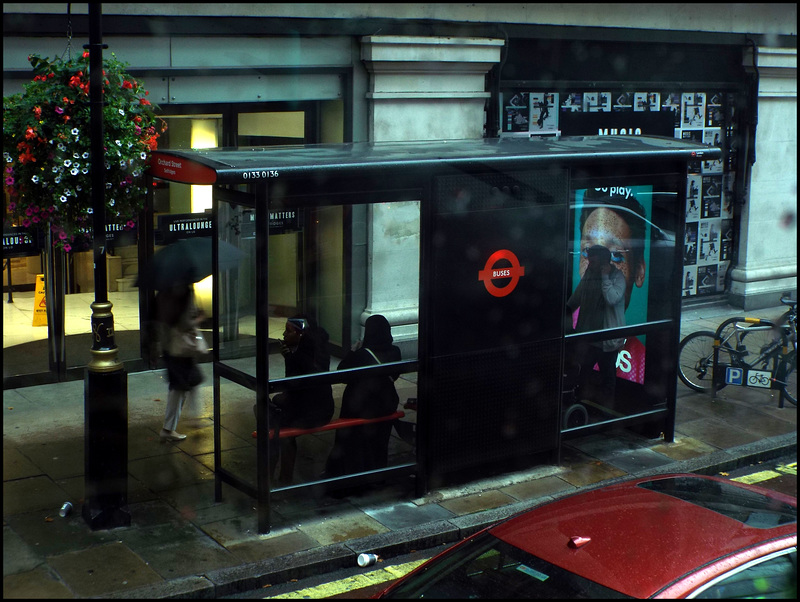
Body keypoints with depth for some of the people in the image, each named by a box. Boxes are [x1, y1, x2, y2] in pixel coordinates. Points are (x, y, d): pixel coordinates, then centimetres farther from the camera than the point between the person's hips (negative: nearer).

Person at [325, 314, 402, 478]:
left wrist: (352, 352, -8)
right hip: (385, 403, 5)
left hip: (359, 406, -5)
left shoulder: (361, 355, -28)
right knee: (379, 441, 22)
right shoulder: (394, 352, -12)